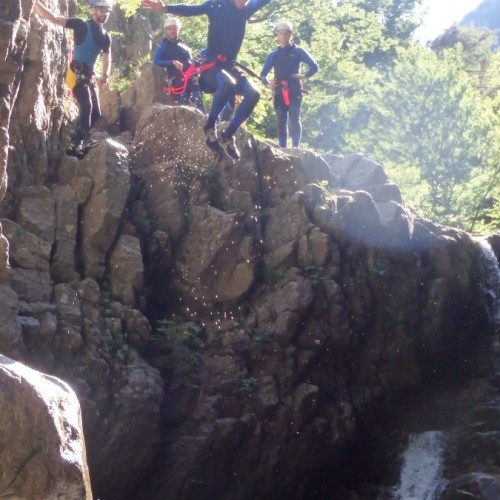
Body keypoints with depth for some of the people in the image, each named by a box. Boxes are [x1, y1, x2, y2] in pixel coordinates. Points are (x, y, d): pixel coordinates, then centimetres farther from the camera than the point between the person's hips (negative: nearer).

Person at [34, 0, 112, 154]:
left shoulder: (106, 37, 14)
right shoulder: (81, 25, -5)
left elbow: (107, 59, 13)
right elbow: (53, 18, -10)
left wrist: (105, 75, -8)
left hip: (90, 76, 8)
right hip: (77, 73, -8)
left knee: (96, 113, 6)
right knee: (86, 105, -26)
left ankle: (77, 142, 15)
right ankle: (85, 140, -27)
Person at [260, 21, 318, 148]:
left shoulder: (298, 51, 8)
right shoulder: (273, 55, 16)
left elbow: (314, 66, 5)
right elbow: (263, 74, 19)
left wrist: (304, 76, -9)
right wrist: (268, 84, 1)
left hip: (294, 90, -4)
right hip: (279, 92, 4)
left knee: (294, 118, -16)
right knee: (281, 121, 1)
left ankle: (295, 147, -23)